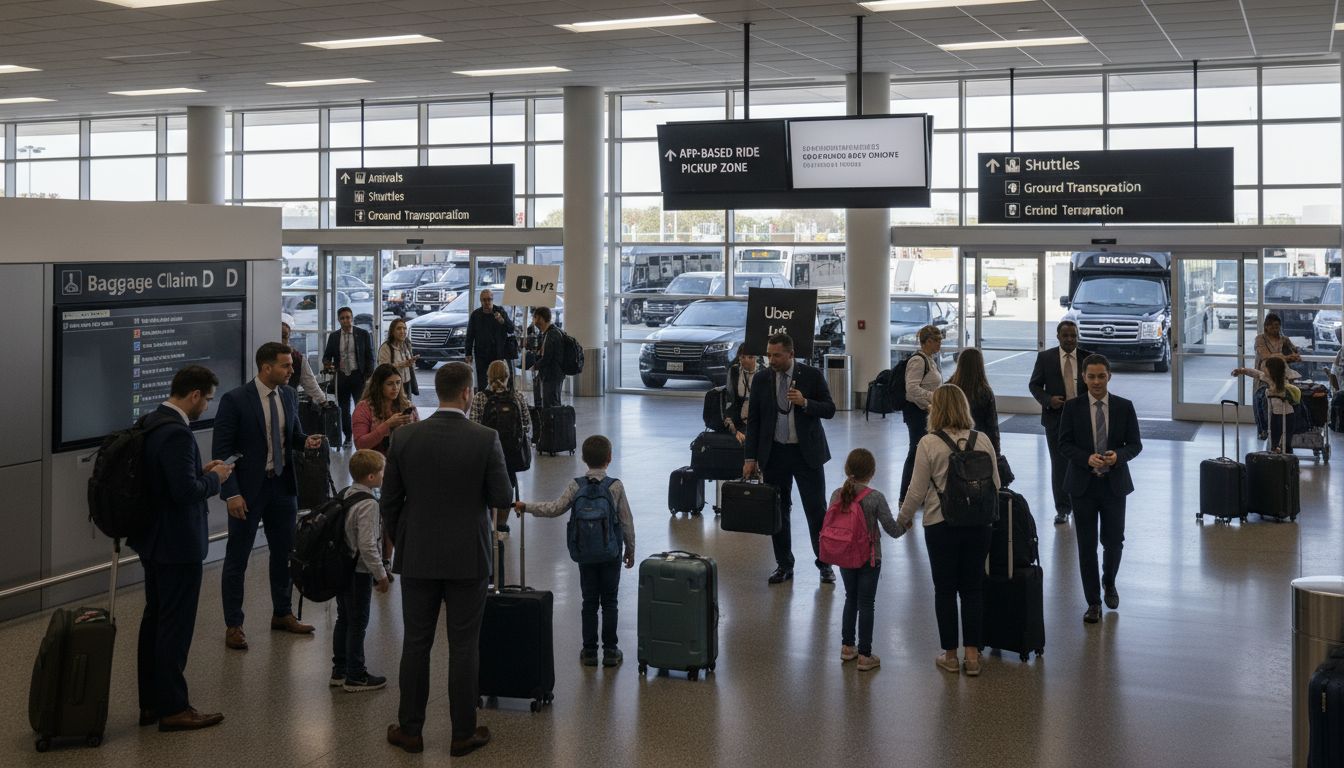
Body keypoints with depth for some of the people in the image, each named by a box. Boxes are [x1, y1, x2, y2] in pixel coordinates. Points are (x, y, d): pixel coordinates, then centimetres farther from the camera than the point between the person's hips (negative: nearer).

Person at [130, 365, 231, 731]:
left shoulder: (151, 422, 7)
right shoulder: (177, 433, -23)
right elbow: (185, 491, -27)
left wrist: (202, 471, 10)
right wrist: (214, 478, -11)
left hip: (154, 539, 10)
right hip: (178, 544, -10)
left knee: (155, 619, 16)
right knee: (176, 625, -1)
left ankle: (151, 702, 24)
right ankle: (172, 708, 6)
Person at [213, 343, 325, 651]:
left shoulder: (289, 396, 3)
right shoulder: (235, 400, -15)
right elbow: (221, 451, -14)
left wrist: (306, 440, -6)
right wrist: (231, 494, -19)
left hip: (282, 486, 6)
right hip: (248, 489, -6)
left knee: (284, 552, 15)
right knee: (237, 559, 4)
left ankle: (282, 614, 32)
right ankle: (233, 625, 13)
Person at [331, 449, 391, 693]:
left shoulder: (343, 496, 6)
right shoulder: (368, 504, -21)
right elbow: (367, 546, -25)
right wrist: (381, 574, -14)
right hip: (359, 572, -9)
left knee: (343, 619, 17)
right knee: (357, 624, 2)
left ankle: (339, 670, 26)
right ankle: (355, 677, 10)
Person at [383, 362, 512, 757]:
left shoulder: (404, 437, -5)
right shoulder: (485, 439, -13)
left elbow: (389, 501, 1)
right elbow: (503, 498, -8)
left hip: (417, 558, 2)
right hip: (467, 558, -2)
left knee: (416, 644, 11)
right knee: (464, 647, 7)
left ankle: (410, 730, 20)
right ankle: (463, 733, 14)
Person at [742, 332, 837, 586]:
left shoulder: (812, 375, -5)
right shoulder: (761, 380, 2)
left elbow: (829, 410, -4)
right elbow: (753, 420, 4)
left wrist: (804, 402, -22)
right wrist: (750, 457, 0)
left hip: (807, 452, -2)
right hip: (774, 453, 2)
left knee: (817, 510, 1)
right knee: (778, 512, 7)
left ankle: (825, 564, 13)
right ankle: (784, 565, 18)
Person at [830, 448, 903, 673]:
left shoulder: (837, 495, -6)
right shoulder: (875, 498, -18)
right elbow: (892, 530, -15)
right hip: (869, 559, -4)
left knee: (850, 598, 21)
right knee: (866, 604, 4)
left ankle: (847, 646, 28)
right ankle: (864, 655, 9)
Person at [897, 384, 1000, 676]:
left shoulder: (929, 443, -12)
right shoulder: (983, 440, -3)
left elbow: (917, 491, -7)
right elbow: (995, 485, 5)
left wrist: (903, 518, 9)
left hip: (941, 525, -3)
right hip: (978, 524, 3)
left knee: (945, 590, 10)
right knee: (973, 589, 11)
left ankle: (950, 655, 17)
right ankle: (972, 655, 12)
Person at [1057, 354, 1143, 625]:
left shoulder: (1124, 407, -1)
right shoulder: (1073, 407, -2)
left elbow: (1135, 444, 1)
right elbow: (1064, 444, -2)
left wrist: (1118, 455, -19)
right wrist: (1087, 458, -20)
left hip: (1114, 484, 1)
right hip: (1082, 484, -1)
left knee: (1114, 541, 8)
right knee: (1087, 545, 3)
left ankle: (1109, 583, 38)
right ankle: (1093, 602, 13)